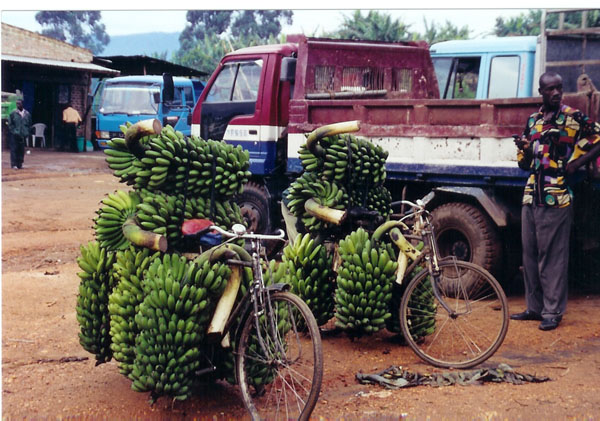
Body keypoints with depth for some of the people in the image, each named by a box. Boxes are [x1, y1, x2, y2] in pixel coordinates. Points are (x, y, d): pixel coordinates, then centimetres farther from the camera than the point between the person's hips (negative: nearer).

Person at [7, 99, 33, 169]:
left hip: (23, 135, 3)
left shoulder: (27, 114, 8)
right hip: (15, 135, -2)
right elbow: (10, 124, 1)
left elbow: (29, 124, 14)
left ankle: (20, 164, 13)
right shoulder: (13, 114, 1)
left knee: (22, 150, 4)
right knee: (14, 149, -5)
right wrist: (14, 131, -9)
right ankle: (14, 164, -3)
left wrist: (28, 133, 2)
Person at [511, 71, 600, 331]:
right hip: (531, 196, 6)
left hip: (557, 197, -6)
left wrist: (577, 163, -10)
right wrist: (523, 148, -2)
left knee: (552, 256, -4)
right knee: (530, 253, 9)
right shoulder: (533, 120, 15)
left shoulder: (574, 117, -1)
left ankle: (553, 312, 3)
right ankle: (534, 307, 19)